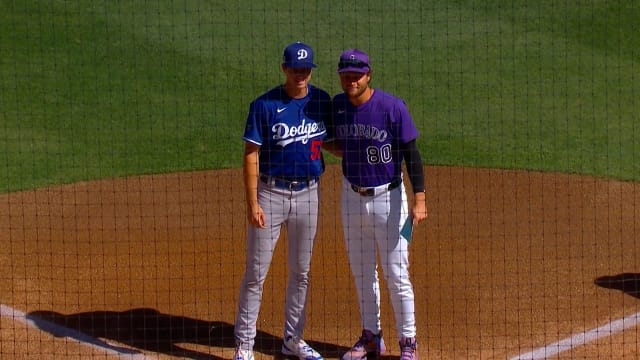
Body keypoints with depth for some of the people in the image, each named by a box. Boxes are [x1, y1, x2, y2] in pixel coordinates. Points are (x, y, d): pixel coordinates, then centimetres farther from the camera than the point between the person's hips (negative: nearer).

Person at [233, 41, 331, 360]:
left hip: (308, 193, 4)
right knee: (256, 272, -1)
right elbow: (251, 155, -11)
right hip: (270, 193, -4)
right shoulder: (265, 105, -11)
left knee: (301, 271, 13)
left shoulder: (321, 101, 2)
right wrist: (252, 203, -16)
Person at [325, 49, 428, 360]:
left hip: (388, 197, -5)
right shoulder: (337, 106, -1)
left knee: (396, 274, -1)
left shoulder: (392, 107, -16)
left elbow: (411, 153, -15)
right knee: (362, 273, 14)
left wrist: (419, 199, -21)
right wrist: (324, 142, -4)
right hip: (352, 197, 5)